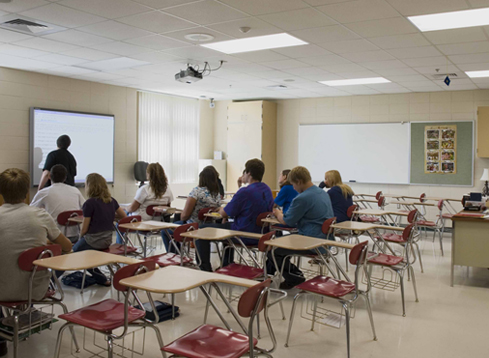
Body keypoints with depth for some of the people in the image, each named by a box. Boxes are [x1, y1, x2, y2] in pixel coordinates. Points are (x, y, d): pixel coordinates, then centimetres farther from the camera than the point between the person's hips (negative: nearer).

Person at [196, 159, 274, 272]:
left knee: (202, 230, 2)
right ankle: (227, 266, 44)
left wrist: (220, 210, 11)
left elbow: (224, 214, -16)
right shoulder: (267, 189, 4)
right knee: (228, 225, 38)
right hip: (260, 235, 9)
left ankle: (205, 270, 7)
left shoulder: (245, 192, -23)